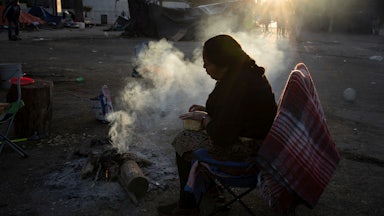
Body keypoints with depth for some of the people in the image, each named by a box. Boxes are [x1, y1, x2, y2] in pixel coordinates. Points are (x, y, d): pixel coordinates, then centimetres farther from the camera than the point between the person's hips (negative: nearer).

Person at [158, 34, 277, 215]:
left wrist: (202, 118, -9)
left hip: (247, 149, -10)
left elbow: (221, 136, -27)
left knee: (184, 142, -1)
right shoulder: (249, 71, 6)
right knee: (195, 135, 21)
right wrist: (206, 110, 12)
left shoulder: (235, 84, -27)